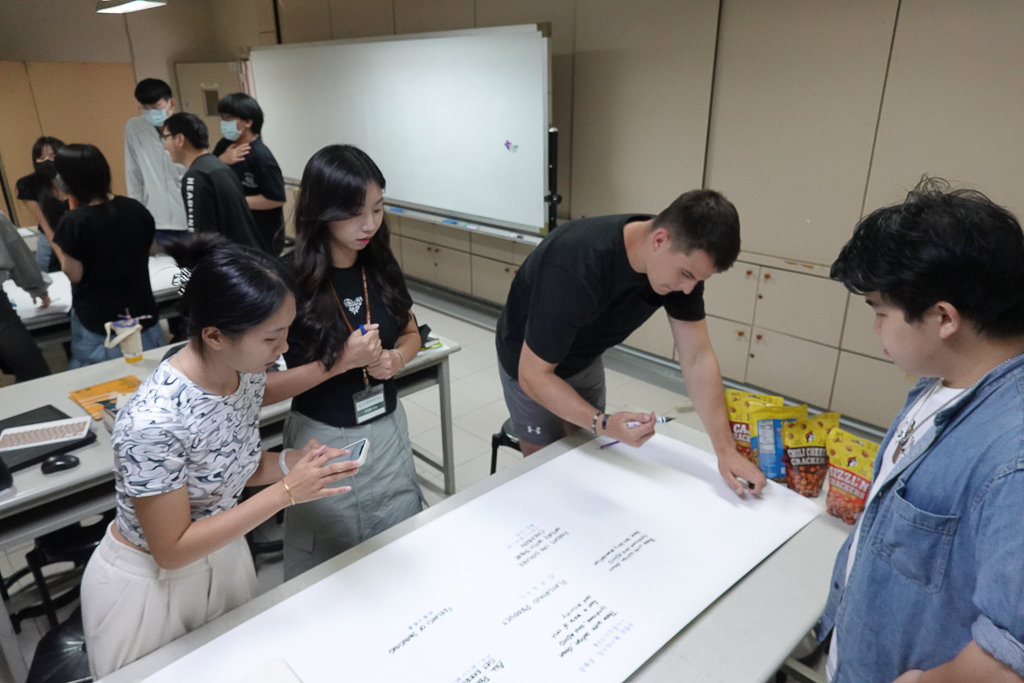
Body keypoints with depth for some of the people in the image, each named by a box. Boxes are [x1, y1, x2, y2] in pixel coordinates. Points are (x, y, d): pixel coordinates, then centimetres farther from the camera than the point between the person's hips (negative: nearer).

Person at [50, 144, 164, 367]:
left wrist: (57, 247, 3)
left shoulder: (73, 222, -16)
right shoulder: (135, 208, -4)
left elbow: (74, 274, -11)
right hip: (141, 314, 4)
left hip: (97, 322, -4)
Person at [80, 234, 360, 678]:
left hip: (225, 556, 6)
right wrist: (286, 492, -30)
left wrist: (293, 462, -17)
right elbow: (172, 550, -25)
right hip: (150, 586, -6)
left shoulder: (247, 372, -15)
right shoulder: (151, 423, -36)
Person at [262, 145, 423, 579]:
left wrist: (396, 358, -10)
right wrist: (341, 362, -24)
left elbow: (410, 334, 12)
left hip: (388, 429, 5)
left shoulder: (380, 265, -4)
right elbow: (259, 389, -17)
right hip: (324, 440, -4)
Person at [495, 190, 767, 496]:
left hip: (585, 358, 6)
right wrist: (603, 424, -46)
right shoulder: (577, 266, -42)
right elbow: (533, 375, -34)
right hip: (531, 363, -5)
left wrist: (726, 450, -21)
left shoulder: (682, 258, -21)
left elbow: (697, 357, -16)